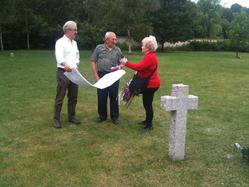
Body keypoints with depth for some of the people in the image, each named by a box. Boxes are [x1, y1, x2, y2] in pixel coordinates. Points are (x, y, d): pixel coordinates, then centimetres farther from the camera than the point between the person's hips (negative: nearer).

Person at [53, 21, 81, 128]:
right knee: (60, 97, -1)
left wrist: (76, 64, 11)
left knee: (73, 97, 12)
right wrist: (65, 64, -47)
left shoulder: (74, 43, 14)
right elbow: (59, 56, -28)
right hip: (63, 72, -7)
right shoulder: (61, 42, -11)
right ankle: (56, 119, 9)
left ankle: (71, 117, 24)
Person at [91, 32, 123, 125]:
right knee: (101, 97, 7)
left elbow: (120, 64, 12)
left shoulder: (118, 50, 7)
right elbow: (93, 62, 3)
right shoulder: (99, 48, 3)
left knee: (114, 97, 5)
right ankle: (102, 115, 23)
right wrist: (96, 76, -4)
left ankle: (115, 116, 19)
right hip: (101, 75, 0)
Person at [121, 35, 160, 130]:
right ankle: (147, 120, 33)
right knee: (147, 103, 19)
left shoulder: (150, 57, -21)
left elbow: (139, 67, -28)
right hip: (150, 83, 11)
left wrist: (126, 63, -18)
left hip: (151, 84, -11)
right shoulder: (150, 55, 14)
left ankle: (149, 125, 4)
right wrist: (138, 72, 3)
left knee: (148, 104, -4)